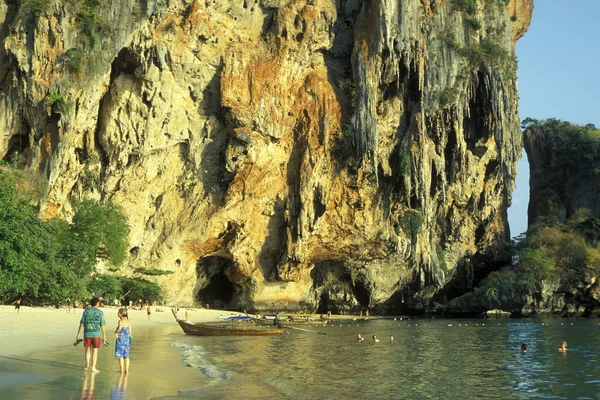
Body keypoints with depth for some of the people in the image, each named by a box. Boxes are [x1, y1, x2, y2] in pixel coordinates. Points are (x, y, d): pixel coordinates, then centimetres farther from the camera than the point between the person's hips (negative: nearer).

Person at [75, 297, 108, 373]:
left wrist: (78, 336, 6)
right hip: (96, 334, -2)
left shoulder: (86, 311, 2)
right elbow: (103, 326, -5)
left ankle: (87, 364, 2)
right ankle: (93, 368, 3)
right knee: (95, 351, 4)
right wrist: (104, 337, 1)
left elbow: (81, 324, 1)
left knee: (88, 349, 17)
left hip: (87, 334, 2)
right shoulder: (100, 312, -3)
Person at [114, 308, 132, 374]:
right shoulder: (128, 321, 7)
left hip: (121, 339, -6)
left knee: (120, 355, 1)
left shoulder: (121, 321, -13)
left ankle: (121, 370, 2)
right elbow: (130, 332, 9)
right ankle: (127, 370, 11)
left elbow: (119, 328, -29)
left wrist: (116, 332, -12)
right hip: (127, 339, 6)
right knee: (126, 355, 10)